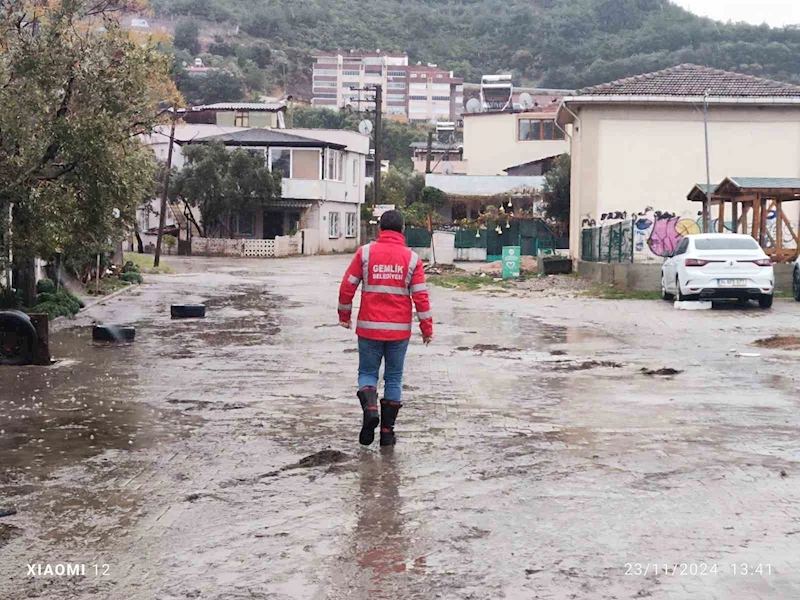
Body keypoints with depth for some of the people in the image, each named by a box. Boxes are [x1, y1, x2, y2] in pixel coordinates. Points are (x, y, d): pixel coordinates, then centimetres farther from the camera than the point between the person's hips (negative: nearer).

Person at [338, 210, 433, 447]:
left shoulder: (365, 252, -3)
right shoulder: (411, 258, -2)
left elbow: (347, 286, -1)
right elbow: (420, 296, -3)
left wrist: (344, 315, 13)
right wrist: (427, 328, 5)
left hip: (369, 327, 0)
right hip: (399, 329, 1)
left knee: (367, 372, 13)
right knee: (394, 378, 10)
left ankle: (370, 408, -15)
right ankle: (387, 430, 10)